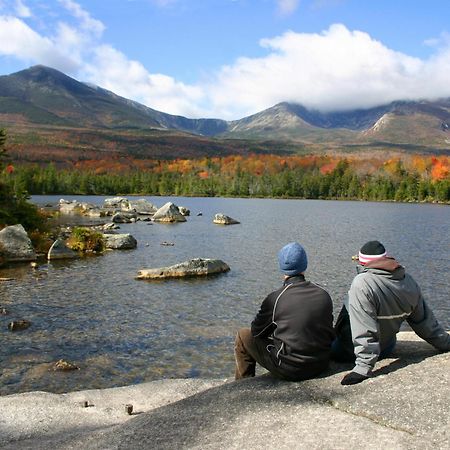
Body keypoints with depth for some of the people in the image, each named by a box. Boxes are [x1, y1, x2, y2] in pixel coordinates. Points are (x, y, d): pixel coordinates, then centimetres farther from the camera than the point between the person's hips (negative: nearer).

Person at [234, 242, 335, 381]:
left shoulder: (276, 298, -18)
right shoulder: (324, 295, -4)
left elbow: (256, 331, -5)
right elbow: (329, 332, 8)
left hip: (289, 370, -5)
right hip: (321, 365, 5)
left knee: (243, 335, 13)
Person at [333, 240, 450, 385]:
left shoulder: (362, 284, -30)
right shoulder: (409, 282, -8)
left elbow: (364, 329, -33)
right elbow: (424, 320, 4)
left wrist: (363, 367, -31)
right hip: (386, 349, 7)